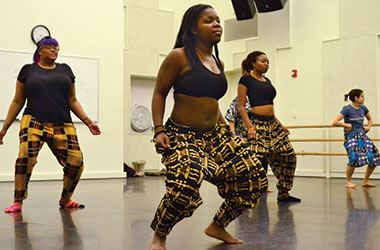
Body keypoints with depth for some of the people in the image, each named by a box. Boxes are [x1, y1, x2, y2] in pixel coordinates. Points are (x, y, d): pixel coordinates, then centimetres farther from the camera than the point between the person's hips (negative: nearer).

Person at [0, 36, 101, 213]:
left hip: (63, 127, 3)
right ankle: (18, 201, -15)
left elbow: (72, 101, 21)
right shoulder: (28, 70, 13)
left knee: (76, 161, -12)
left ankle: (65, 200, 11)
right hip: (34, 123, -2)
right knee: (26, 155, -27)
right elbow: (18, 102, 16)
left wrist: (88, 122, 10)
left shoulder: (65, 70, 19)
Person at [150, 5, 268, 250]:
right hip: (182, 135, -7)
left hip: (216, 133, 7)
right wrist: (159, 130, -13)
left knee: (253, 174, -1)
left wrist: (227, 128, 16)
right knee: (185, 184, -32)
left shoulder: (219, 63, 13)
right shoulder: (179, 57, -6)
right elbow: (159, 93, -4)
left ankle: (217, 226, 20)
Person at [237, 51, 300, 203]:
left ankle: (283, 193, 15)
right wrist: (249, 126, -17)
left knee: (289, 155, 5)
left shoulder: (267, 81, 19)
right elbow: (241, 106, -7)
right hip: (256, 123, -8)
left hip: (272, 124, 8)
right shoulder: (246, 79, -2)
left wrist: (280, 125, 19)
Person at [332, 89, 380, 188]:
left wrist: (369, 127, 11)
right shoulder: (347, 109, -10)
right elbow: (335, 122, -17)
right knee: (354, 158, -27)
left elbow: (370, 119, 29)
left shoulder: (363, 108, 8)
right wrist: (348, 125, -14)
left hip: (362, 135, 7)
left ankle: (365, 181, 13)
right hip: (351, 136, -6)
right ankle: (348, 182, -7)